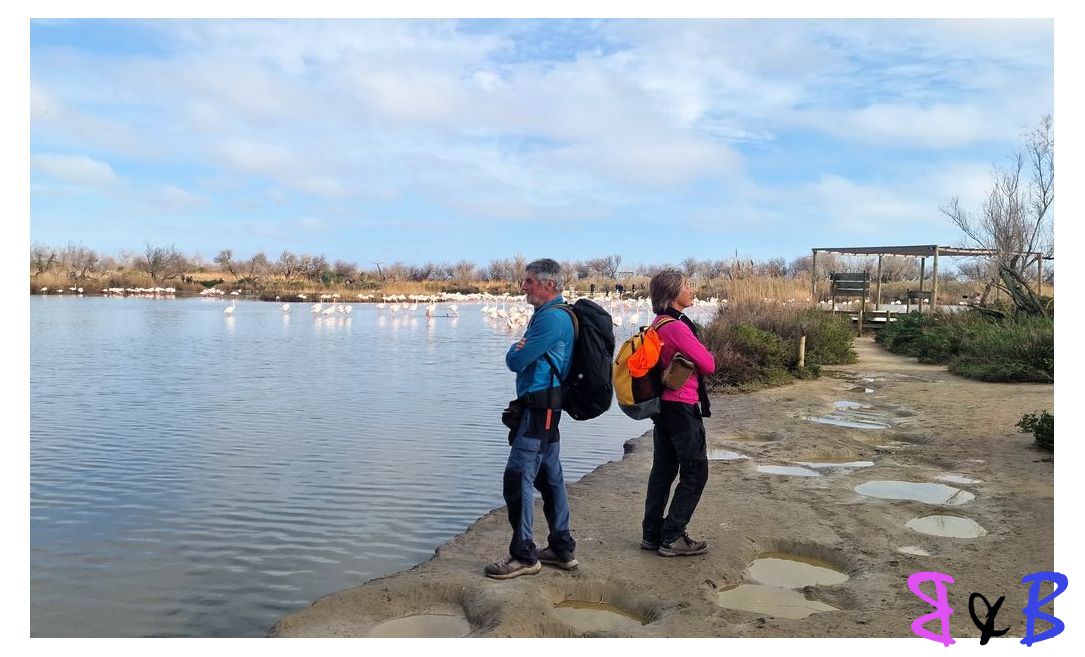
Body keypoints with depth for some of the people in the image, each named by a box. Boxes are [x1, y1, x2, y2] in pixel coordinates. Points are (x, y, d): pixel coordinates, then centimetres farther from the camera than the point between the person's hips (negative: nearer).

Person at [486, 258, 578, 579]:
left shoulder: (552, 318, -17)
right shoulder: (546, 314, 17)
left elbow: (515, 361, -18)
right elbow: (516, 359, 17)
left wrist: (515, 350, 4)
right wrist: (519, 350, -5)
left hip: (540, 408, -11)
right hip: (545, 408, 11)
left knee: (518, 478, -9)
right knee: (549, 477, 15)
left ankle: (524, 556, -1)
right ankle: (562, 549, 24)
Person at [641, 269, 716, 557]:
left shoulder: (658, 325, 9)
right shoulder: (677, 327, -20)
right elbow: (708, 365, -16)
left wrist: (690, 361, 3)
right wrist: (705, 357, 5)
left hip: (662, 404, 9)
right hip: (682, 407, -9)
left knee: (663, 469, 14)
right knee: (695, 473, 1)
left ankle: (652, 534, 21)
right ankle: (672, 538, 5)